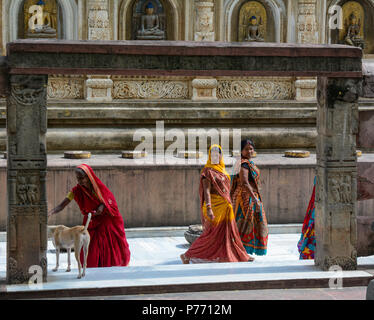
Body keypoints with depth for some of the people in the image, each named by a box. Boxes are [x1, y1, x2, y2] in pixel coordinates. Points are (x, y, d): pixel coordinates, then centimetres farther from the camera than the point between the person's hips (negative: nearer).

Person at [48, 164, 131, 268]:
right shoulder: (77, 191, -15)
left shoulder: (99, 187, -15)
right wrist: (51, 212, -40)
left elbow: (110, 200, -2)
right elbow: (62, 205, -22)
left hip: (106, 222, 0)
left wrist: (103, 206, -22)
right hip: (91, 224, 0)